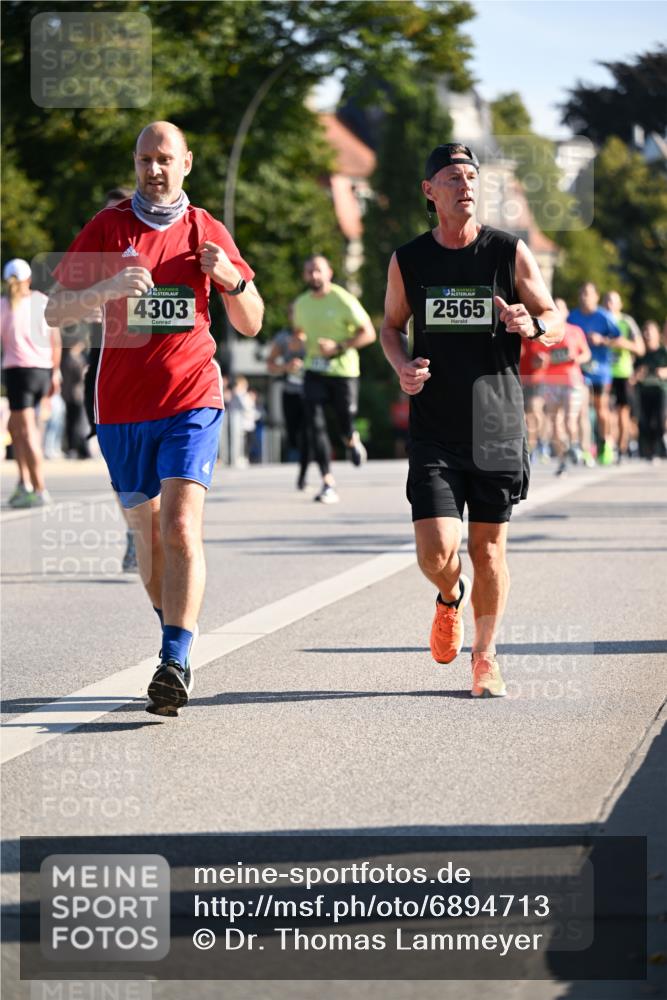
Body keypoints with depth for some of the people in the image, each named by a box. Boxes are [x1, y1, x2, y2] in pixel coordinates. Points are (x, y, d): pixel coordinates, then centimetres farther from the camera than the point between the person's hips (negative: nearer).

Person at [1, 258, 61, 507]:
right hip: (43, 370, 5)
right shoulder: (44, 302, 9)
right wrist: (55, 374, 17)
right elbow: (56, 341, 10)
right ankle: (24, 482, 11)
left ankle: (40, 490, -11)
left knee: (27, 432, -6)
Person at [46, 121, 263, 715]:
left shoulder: (207, 232, 6)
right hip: (122, 405, 2)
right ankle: (175, 635, 30)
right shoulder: (108, 228, 3)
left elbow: (251, 324, 12)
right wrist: (107, 288, -22)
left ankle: (175, 663, -21)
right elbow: (56, 311, -2)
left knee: (181, 528, -17)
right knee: (147, 534, 11)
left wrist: (231, 278, -9)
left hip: (191, 402, -2)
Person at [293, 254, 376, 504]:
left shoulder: (343, 301, -11)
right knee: (315, 424, -12)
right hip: (314, 371, 4)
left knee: (345, 427, -1)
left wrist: (338, 347, -21)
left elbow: (368, 333, -10)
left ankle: (353, 441, 40)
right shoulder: (301, 304, 6)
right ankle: (328, 484, -9)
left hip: (343, 371, -4)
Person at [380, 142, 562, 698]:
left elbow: (557, 325, 6)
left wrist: (533, 326, -17)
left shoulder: (510, 253, -1)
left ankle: (486, 657, 21)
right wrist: (403, 368, -4)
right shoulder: (408, 261, 3)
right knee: (436, 553, -9)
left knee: (489, 547, 5)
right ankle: (451, 598, 26)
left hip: (497, 425, 0)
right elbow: (392, 325, 17)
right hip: (434, 428, 0)